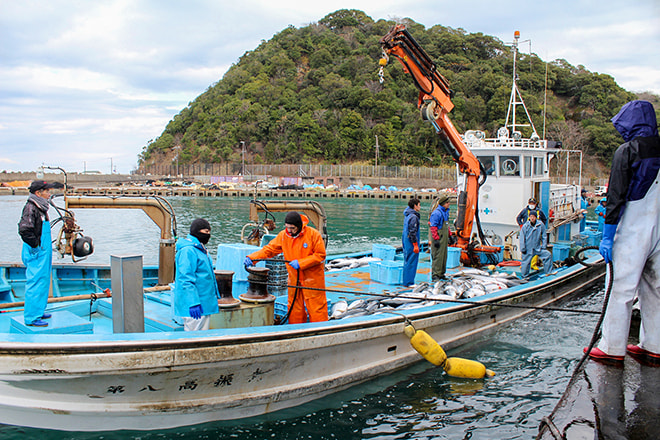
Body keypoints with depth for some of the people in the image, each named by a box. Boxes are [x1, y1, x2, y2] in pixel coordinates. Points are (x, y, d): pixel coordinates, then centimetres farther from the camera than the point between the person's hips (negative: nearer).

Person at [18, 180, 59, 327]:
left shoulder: (40, 208, 14)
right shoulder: (30, 208, -16)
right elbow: (24, 230, -26)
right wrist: (36, 245, -18)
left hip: (43, 251, 10)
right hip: (36, 253, -10)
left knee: (44, 280, 16)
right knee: (36, 283, -7)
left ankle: (38, 311, 27)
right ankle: (31, 317, -1)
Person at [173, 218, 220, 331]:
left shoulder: (201, 249, 17)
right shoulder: (188, 251, -16)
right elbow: (186, 279, -22)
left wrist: (215, 295, 27)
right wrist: (193, 303, -27)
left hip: (205, 304, 10)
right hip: (196, 307, -10)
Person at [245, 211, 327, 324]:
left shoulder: (313, 234, -13)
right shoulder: (283, 235, -1)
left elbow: (320, 255, -12)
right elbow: (269, 249, 2)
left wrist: (300, 263, -19)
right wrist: (252, 257, -12)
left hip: (313, 279, -4)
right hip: (294, 279, 4)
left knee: (316, 308, 1)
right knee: (294, 309, 11)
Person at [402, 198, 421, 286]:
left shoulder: (407, 215, 11)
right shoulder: (413, 217, -18)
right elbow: (413, 232, -20)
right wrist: (415, 245, -18)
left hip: (406, 242, 10)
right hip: (411, 243, -10)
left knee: (407, 261, 14)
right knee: (411, 262, -4)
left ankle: (405, 281, 20)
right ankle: (409, 282, 0)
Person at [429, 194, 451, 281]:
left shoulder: (446, 212, 13)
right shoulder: (436, 213, -16)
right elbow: (433, 227, -18)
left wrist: (449, 236, 23)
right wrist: (436, 239, -22)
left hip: (444, 238, 10)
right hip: (438, 238, -10)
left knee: (444, 256, 14)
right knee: (437, 256, -8)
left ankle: (441, 274, 24)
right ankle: (435, 275, -4)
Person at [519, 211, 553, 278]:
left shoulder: (541, 225, -3)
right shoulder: (525, 226, -8)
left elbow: (544, 236, 7)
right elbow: (522, 239, -4)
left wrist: (544, 246, 0)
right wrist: (523, 249, -7)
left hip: (538, 248, 2)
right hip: (528, 249, -2)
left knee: (548, 255, -9)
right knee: (525, 263, 2)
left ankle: (547, 273, 5)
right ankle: (524, 277, 23)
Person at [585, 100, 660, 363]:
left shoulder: (627, 151, -9)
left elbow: (616, 197, -12)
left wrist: (607, 237, -10)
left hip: (633, 232, -6)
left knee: (621, 289, -1)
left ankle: (613, 348, 5)